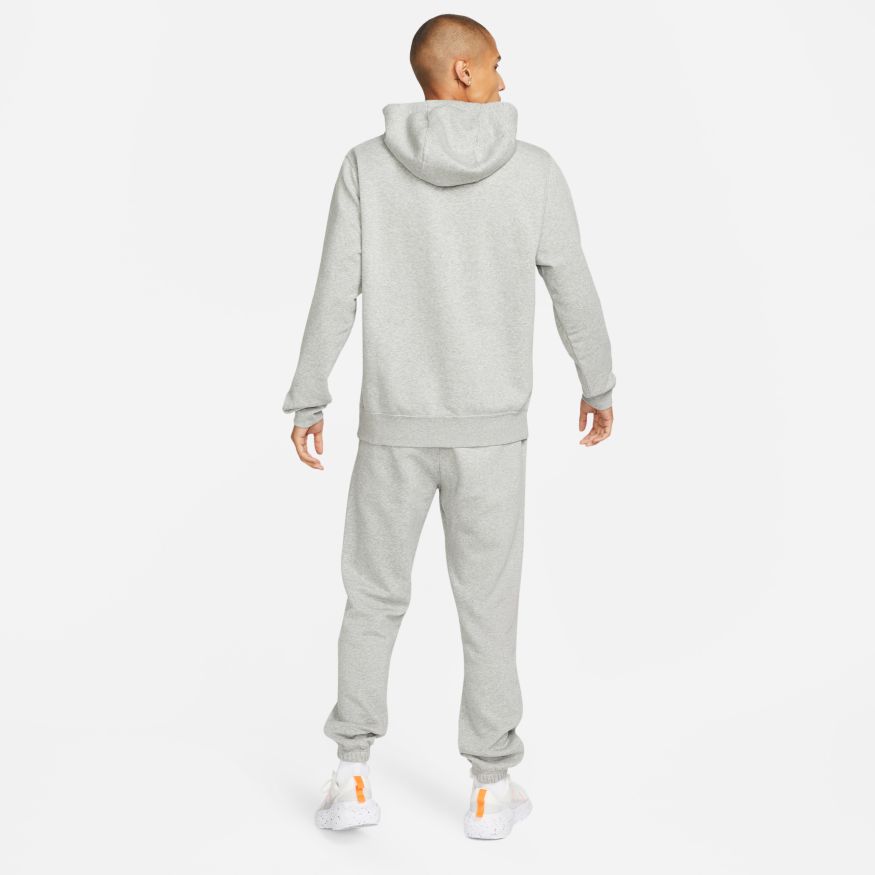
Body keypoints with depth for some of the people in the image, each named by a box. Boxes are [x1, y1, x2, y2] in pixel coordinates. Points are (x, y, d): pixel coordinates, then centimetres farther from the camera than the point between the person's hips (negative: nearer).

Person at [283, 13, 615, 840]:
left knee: (374, 598, 15)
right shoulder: (533, 169, -5)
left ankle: (352, 779, 14)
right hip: (489, 428, 0)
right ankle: (489, 789, 19)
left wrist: (306, 402, 4)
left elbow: (334, 295, -6)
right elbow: (574, 294, 1)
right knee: (488, 604, 11)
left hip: (395, 425, 0)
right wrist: (599, 385, 17)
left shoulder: (367, 165, -5)